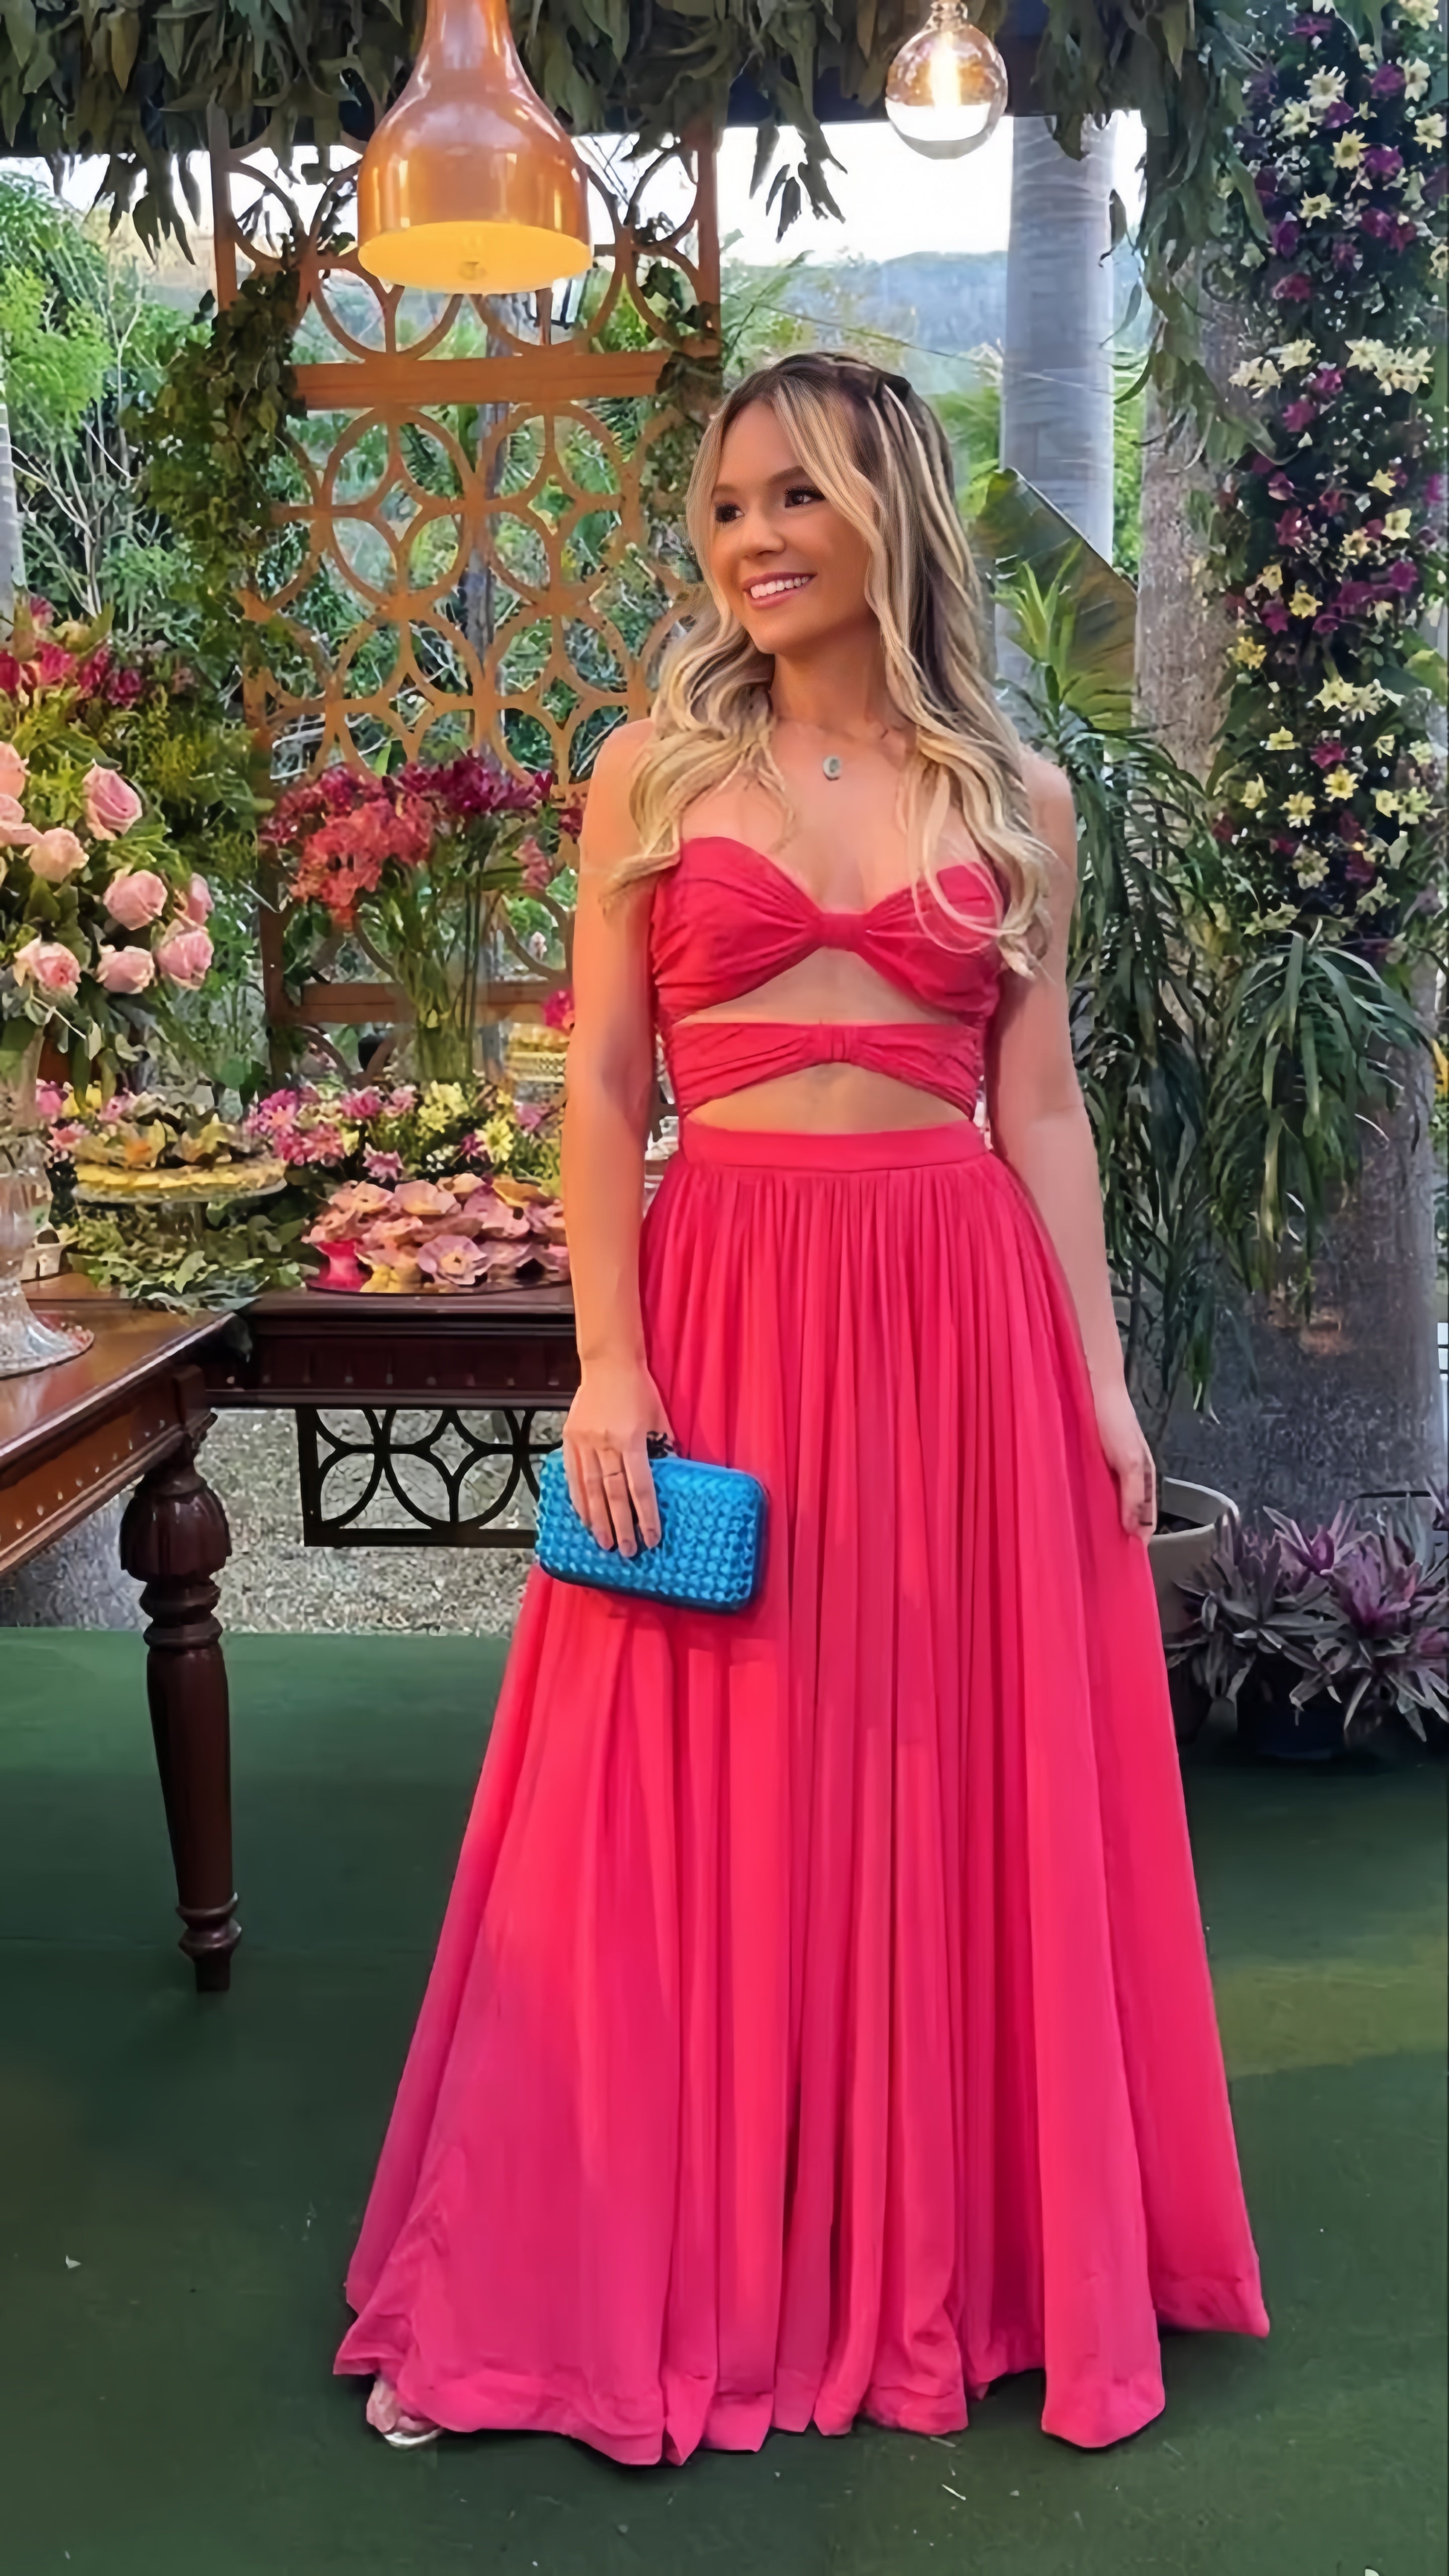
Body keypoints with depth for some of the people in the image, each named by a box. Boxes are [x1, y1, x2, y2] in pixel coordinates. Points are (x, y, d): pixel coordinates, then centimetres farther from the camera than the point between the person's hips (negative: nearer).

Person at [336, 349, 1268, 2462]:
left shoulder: (1013, 798, 9)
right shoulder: (654, 770, 5)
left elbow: (1041, 1108, 8)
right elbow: (601, 1089, 1)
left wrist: (1100, 1378, 2)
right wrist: (610, 1364, -9)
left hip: (962, 1314, 1)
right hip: (726, 1304, -1)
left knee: (961, 1791, 8)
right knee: (706, 1805, 4)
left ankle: (953, 2245, 26)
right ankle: (653, 2270, 19)